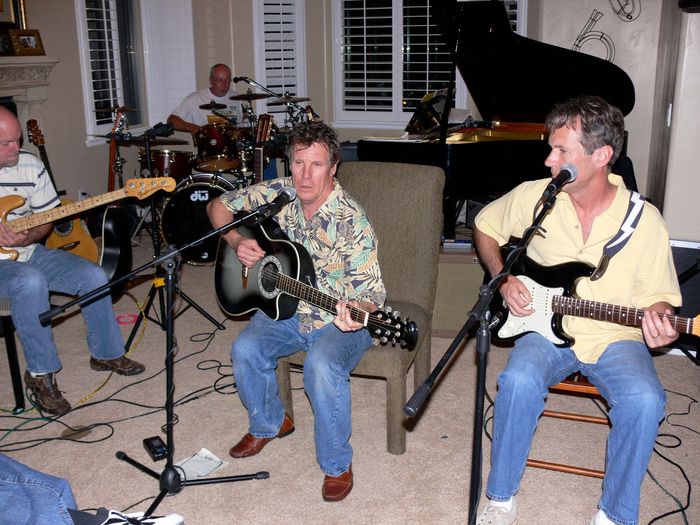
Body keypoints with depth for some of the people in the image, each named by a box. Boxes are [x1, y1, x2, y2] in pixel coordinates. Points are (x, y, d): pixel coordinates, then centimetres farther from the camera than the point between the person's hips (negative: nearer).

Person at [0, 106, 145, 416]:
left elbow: (47, 217, 6)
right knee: (31, 282, -36)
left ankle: (106, 353, 11)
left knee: (93, 277, -10)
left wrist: (27, 238, -16)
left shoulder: (30, 165, -1)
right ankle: (40, 373, -19)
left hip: (26, 251, 5)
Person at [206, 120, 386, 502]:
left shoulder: (351, 223, -22)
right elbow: (220, 205, 7)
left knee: (323, 366, -33)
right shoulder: (279, 193, -7)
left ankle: (337, 464, -8)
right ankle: (268, 424, 13)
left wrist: (355, 313, -44)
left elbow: (370, 292, -21)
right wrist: (237, 242, -11)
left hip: (338, 319, -5)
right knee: (245, 350, -19)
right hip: (286, 310, 5)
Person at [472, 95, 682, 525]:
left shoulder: (644, 220, -9)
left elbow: (657, 296, 1)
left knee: (644, 400, -29)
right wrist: (503, 279, -2)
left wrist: (659, 323, -23)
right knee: (519, 381, -31)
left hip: (615, 338, 0)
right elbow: (484, 226, 12)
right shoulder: (533, 196, -7)